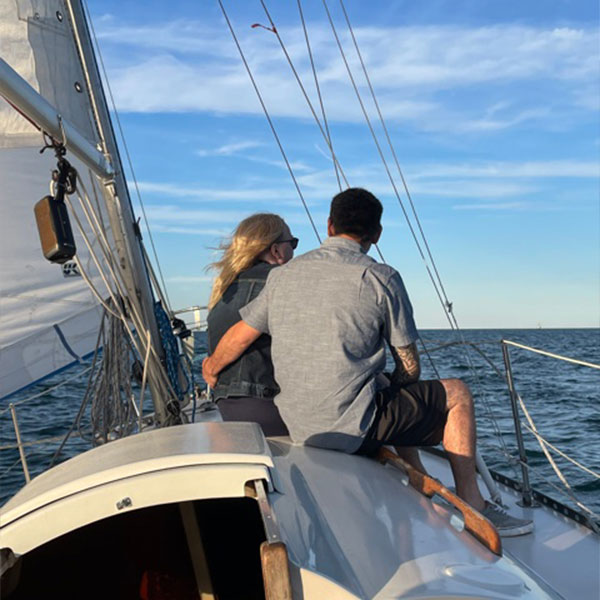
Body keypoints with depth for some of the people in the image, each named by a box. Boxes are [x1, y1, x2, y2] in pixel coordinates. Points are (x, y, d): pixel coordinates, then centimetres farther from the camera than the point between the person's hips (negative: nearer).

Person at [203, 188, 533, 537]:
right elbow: (410, 367, -5)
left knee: (392, 399, 35)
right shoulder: (381, 278, -9)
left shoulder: (283, 274, 6)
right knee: (457, 394, 13)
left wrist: (212, 368, 31)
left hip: (299, 429, 7)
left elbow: (240, 336, 11)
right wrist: (395, 389, 16)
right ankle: (472, 507, 16)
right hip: (355, 427, -7)